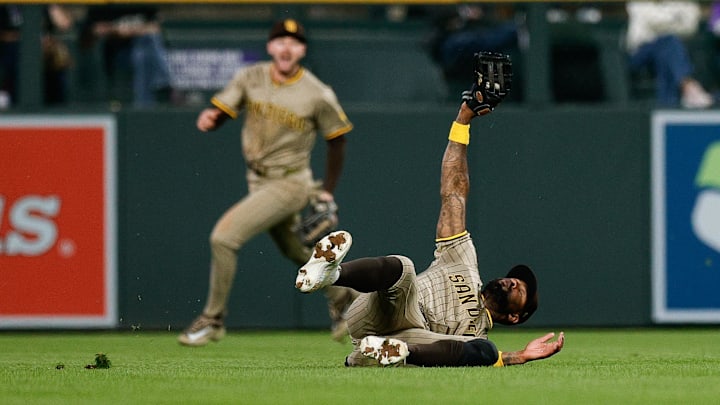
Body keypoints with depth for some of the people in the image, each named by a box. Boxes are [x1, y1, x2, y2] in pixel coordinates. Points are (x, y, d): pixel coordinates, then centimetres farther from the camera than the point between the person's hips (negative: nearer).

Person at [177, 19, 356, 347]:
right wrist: (208, 118, -31)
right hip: (259, 183, 6)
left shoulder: (318, 95, -14)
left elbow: (336, 139, -2)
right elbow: (220, 111, -6)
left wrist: (328, 191, -4)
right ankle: (341, 295, 48)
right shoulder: (250, 78, -3)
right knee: (295, 251, 22)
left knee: (224, 237, -18)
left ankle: (213, 319, -4)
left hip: (290, 184, -6)